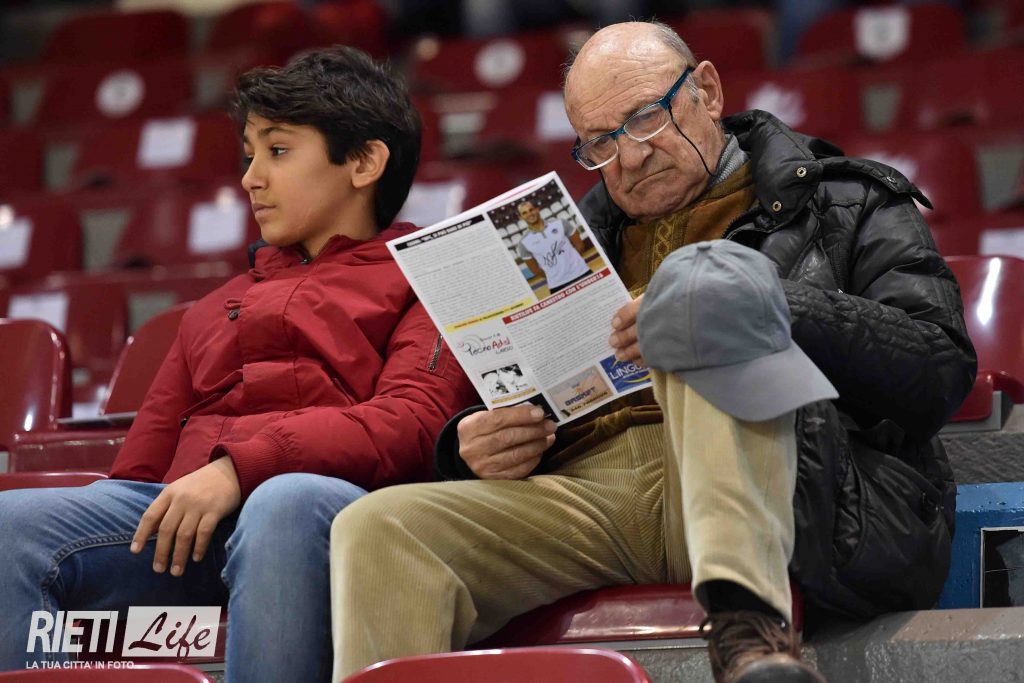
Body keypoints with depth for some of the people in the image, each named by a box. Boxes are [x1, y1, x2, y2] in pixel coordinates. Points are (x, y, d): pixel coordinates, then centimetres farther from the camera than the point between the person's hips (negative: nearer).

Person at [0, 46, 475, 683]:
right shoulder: (218, 309, 37)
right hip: (186, 516, 5)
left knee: (287, 503, -42)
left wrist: (241, 464, -13)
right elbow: (147, 454, 28)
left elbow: (413, 426, -1)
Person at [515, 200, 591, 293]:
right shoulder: (524, 243, -3)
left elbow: (579, 244, 7)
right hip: (558, 286, -1)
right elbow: (535, 269, 4)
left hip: (582, 275, 1)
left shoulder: (559, 223, -1)